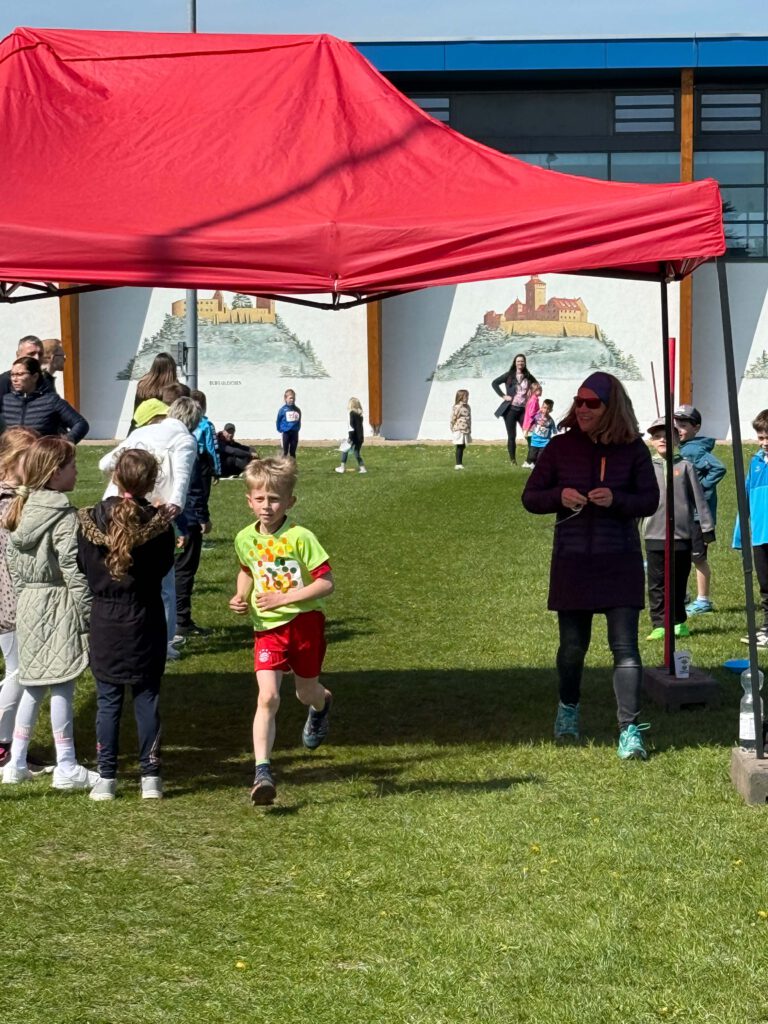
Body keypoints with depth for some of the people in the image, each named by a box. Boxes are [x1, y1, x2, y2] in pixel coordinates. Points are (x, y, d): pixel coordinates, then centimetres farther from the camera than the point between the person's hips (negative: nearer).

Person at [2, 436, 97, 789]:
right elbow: (74, 569, -18)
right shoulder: (64, 516, -16)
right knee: (62, 685, -1)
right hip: (60, 605, -8)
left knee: (33, 684, 16)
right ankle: (66, 767, 5)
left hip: (29, 602, 8)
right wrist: (90, 610, -13)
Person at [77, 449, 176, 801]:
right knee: (147, 699, 8)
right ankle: (150, 776, 10)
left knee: (108, 700, 8)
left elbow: (83, 567, -1)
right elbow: (164, 566, -2)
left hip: (105, 620, 1)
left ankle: (106, 778, 9)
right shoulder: (159, 524, -12)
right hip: (145, 620, -1)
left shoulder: (91, 520, -9)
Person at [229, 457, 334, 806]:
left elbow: (326, 583, -16)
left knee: (306, 693, 17)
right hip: (267, 627, 2)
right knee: (268, 697, -13)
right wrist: (241, 596, 2)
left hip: (304, 622, -2)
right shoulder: (245, 538, -1)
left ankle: (322, 703, 56)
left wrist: (283, 598, -22)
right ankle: (262, 771, -16)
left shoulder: (300, 537, -17)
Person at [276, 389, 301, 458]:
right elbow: (278, 420, 0)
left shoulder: (297, 410, 2)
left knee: (293, 452, 10)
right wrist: (280, 430, 0)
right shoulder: (282, 409, -8)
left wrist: (297, 429, 7)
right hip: (286, 432, -3)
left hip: (294, 433, 3)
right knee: (285, 452, 2)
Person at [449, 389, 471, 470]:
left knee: (463, 447, 11)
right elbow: (453, 419, -12)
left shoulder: (467, 407, 12)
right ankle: (458, 464, -1)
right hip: (459, 430, -8)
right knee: (459, 447, -5)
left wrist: (469, 429, 16)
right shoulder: (457, 408, -13)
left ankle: (460, 463, 18)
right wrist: (453, 429, -11)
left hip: (466, 431, 8)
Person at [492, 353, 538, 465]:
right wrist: (503, 396, -5)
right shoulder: (509, 375, 2)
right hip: (511, 409, -2)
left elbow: (536, 385, 25)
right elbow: (494, 383, 1)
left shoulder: (528, 376, 8)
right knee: (512, 436, 2)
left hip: (524, 409, 2)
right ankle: (512, 460, 7)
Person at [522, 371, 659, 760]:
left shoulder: (633, 449, -2)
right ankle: (568, 708, 37)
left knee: (625, 645, -8)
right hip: (572, 562, 1)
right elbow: (530, 497, 4)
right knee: (573, 644, 11)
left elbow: (650, 501, -1)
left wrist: (616, 500, -20)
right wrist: (559, 496, -16)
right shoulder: (560, 446, 0)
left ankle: (630, 729, -8)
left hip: (620, 562, -1)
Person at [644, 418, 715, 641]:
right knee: (657, 583, -1)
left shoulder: (685, 467, 2)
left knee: (679, 582, 9)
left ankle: (678, 622, 20)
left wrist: (707, 528, 3)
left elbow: (699, 499, 4)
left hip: (682, 535, 0)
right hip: (655, 536, 0)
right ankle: (659, 625, 1)